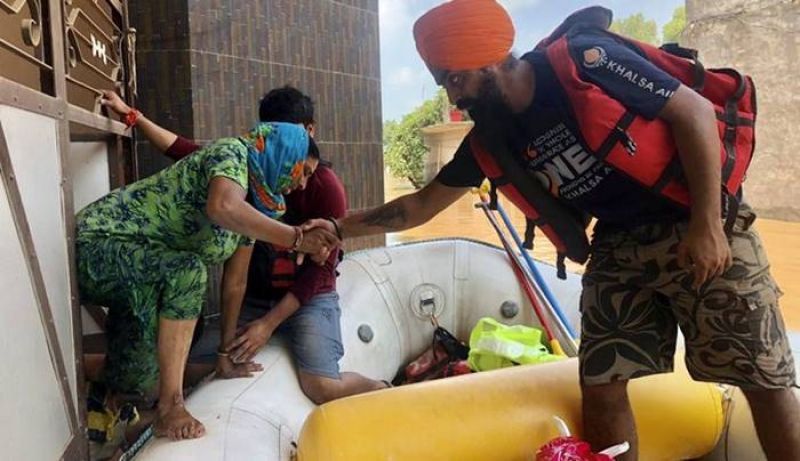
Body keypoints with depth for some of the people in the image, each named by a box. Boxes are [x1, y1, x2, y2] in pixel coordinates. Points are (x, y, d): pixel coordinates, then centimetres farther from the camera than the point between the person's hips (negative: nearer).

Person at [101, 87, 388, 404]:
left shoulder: (326, 186, -11)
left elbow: (322, 267, -13)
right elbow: (187, 152, 5)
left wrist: (269, 323, -16)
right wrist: (132, 116, 1)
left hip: (309, 299, -4)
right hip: (253, 297, 4)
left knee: (322, 387, -25)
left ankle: (381, 393, 8)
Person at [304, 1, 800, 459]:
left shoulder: (583, 61, -18)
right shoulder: (490, 139, -1)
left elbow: (695, 110, -14)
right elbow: (422, 205, 8)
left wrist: (707, 223, -19)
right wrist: (341, 227, 5)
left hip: (700, 231, -4)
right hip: (617, 249, 5)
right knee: (601, 385, 0)